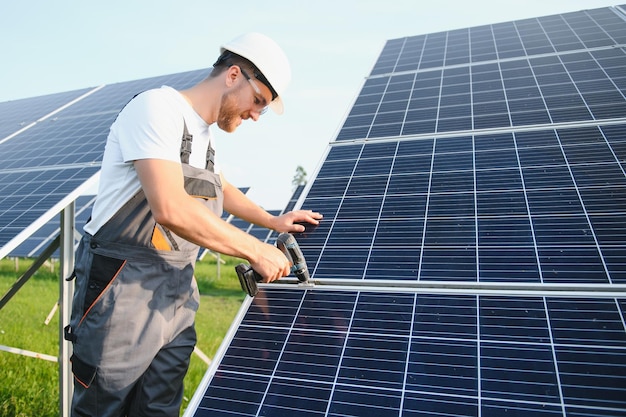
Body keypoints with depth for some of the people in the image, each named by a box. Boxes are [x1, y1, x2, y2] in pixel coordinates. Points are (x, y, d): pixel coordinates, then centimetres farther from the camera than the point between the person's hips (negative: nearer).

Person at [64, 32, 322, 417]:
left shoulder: (205, 135, 12)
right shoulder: (158, 107, -15)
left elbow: (221, 189, 32)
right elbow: (170, 208, -28)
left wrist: (273, 221, 28)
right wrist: (256, 250, -21)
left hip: (177, 292, 8)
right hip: (122, 289, -7)